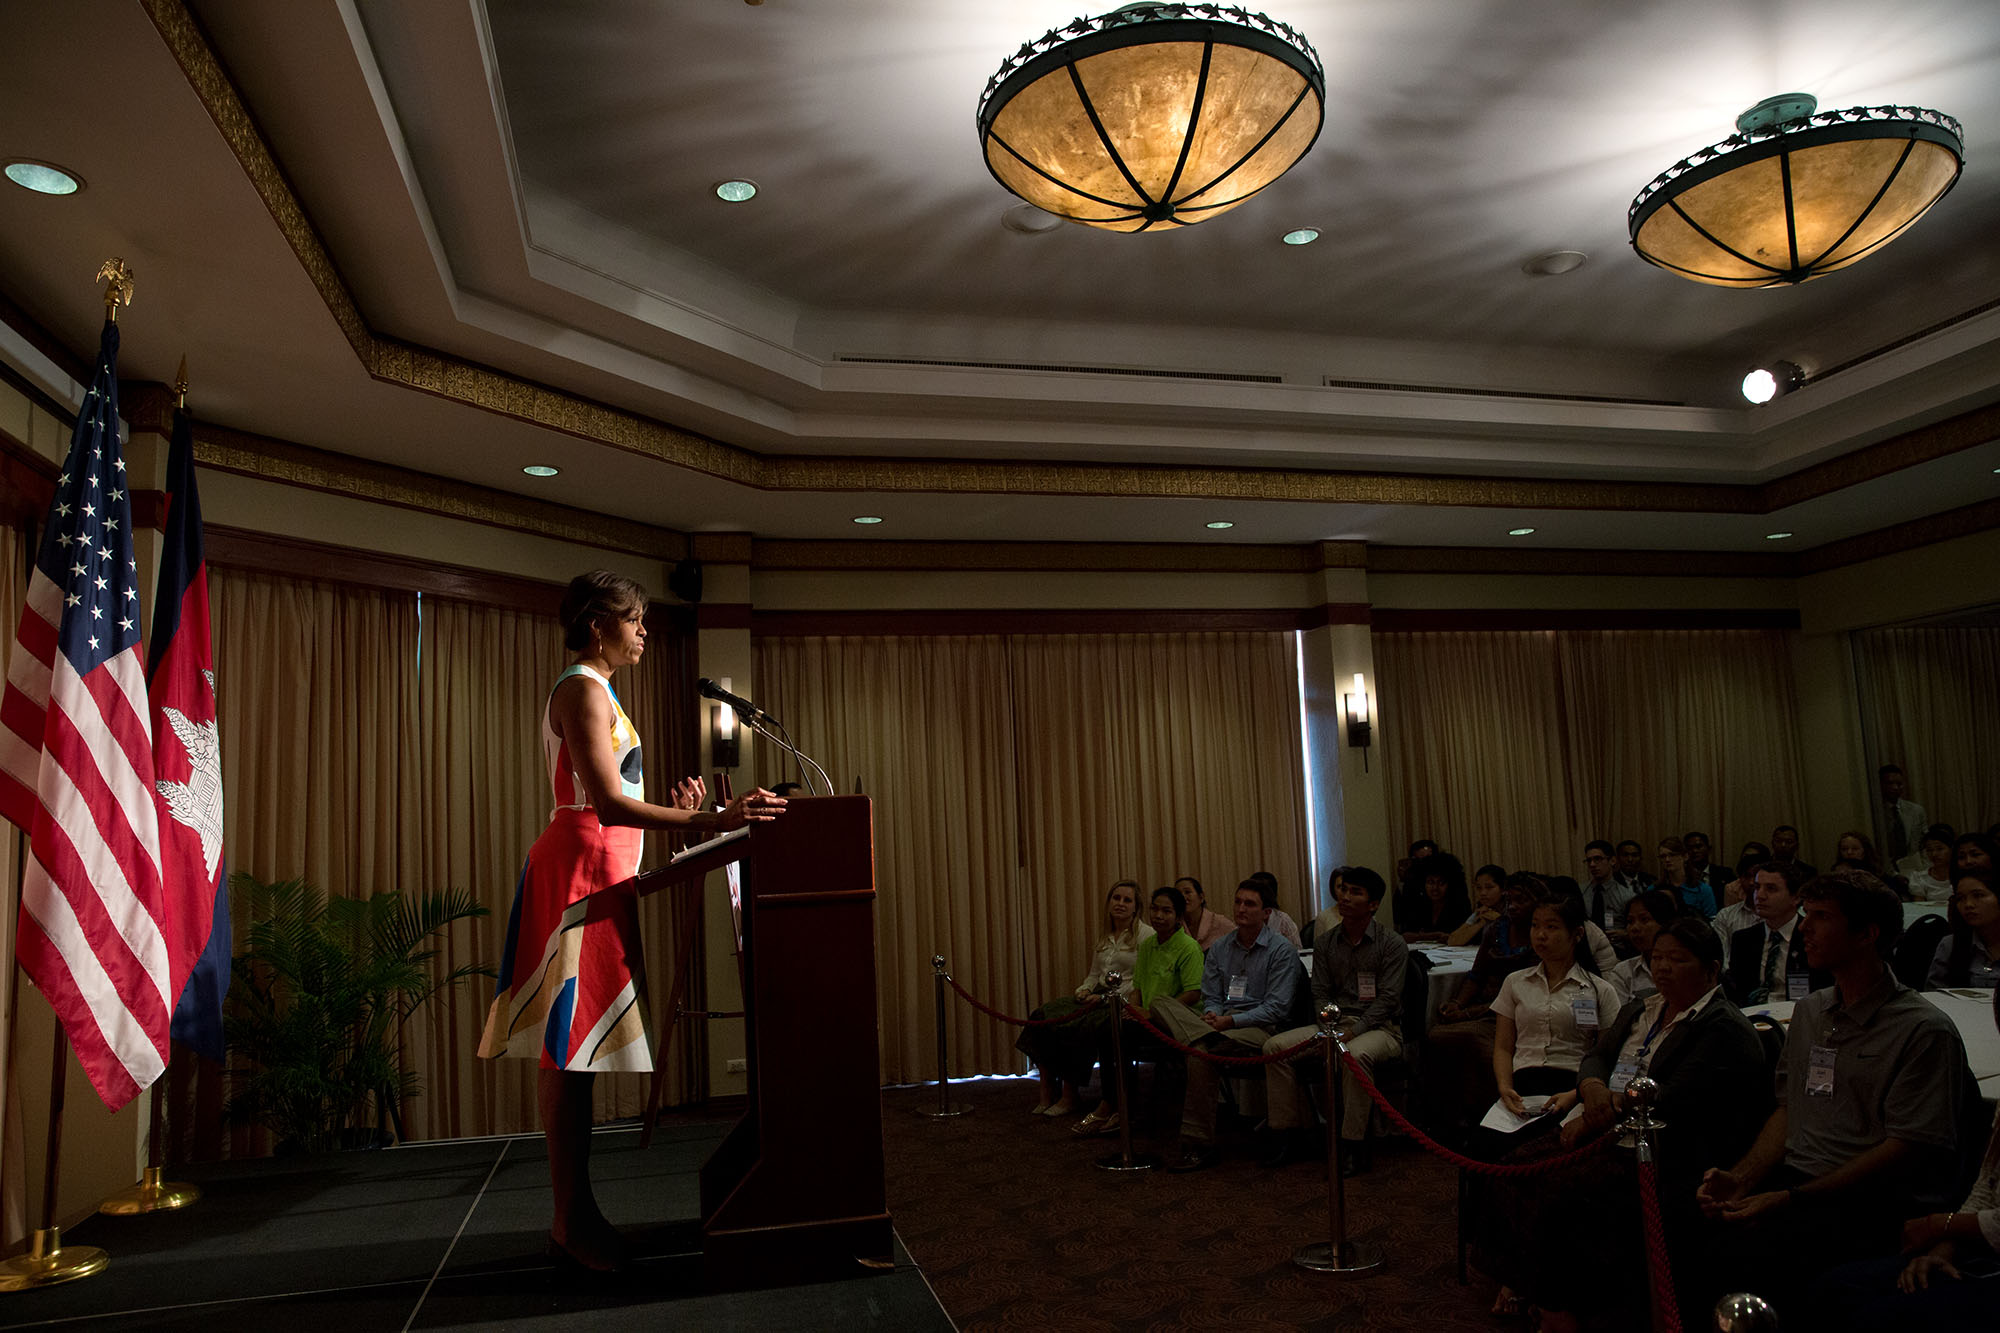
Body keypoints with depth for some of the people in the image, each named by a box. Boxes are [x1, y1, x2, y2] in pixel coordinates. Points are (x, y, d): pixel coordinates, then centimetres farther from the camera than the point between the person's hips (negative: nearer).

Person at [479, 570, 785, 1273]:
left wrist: (672, 807, 7)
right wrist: (710, 821, -28)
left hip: (598, 867, 10)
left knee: (577, 1045, 11)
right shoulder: (583, 689, -11)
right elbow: (607, 803, -22)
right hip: (583, 866, -10)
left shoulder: (591, 690, 21)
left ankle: (577, 1207, 17)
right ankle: (571, 1221, 1)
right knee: (570, 1046, -6)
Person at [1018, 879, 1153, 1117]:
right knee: (1044, 1015, -16)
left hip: (1122, 1001, -7)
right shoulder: (1104, 937, 21)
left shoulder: (1145, 934, -2)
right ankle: (1047, 1094, -19)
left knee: (1071, 1028, -29)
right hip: (1099, 998, 7)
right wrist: (1084, 990, 0)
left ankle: (1068, 1097, -16)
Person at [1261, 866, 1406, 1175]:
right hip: (1335, 1022, 5)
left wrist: (1352, 1033, -22)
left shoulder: (1392, 945, -4)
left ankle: (1352, 1146, -24)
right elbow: (1321, 994, 8)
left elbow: (1387, 999, -11)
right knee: (1275, 1047, -16)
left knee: (1356, 1055, -39)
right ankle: (1291, 1135, -7)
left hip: (1378, 1026, -5)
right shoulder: (1324, 943, 10)